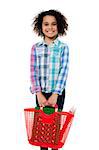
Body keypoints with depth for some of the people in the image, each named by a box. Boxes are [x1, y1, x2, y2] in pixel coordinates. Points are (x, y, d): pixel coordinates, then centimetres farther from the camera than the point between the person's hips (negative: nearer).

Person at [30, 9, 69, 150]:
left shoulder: (63, 47, -3)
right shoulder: (35, 47, 0)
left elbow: (63, 71, -10)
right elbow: (33, 71, -5)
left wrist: (55, 95, -18)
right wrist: (39, 94, -15)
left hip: (58, 92, -1)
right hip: (41, 92, 1)